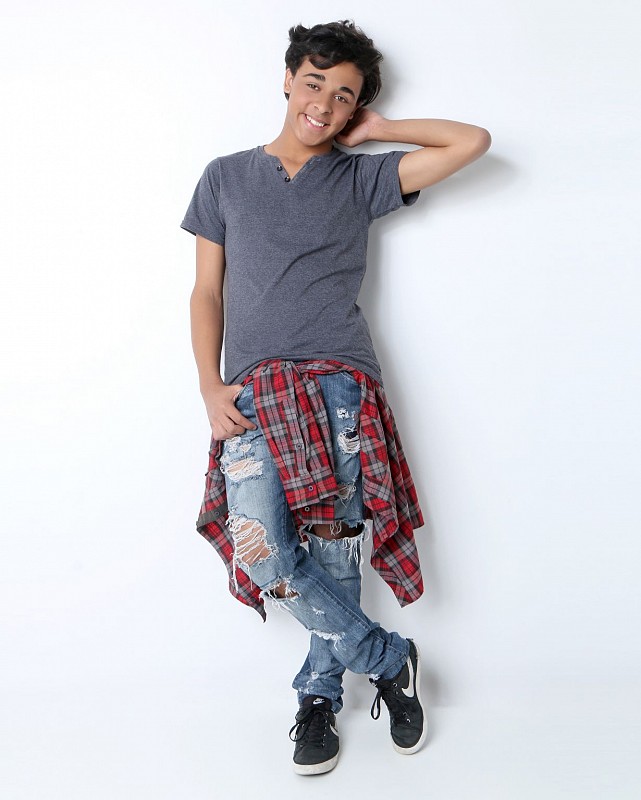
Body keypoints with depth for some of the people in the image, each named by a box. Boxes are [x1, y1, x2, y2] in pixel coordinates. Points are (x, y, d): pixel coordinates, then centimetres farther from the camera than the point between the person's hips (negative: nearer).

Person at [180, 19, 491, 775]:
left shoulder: (360, 179, 13)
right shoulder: (225, 177, 16)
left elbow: (472, 141, 7)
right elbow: (206, 292, 13)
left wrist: (374, 130, 12)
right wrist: (211, 389, 1)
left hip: (338, 385, 0)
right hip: (253, 392, 1)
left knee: (333, 547, -5)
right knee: (260, 547, -14)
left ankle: (320, 692, 18)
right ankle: (389, 658, 5)